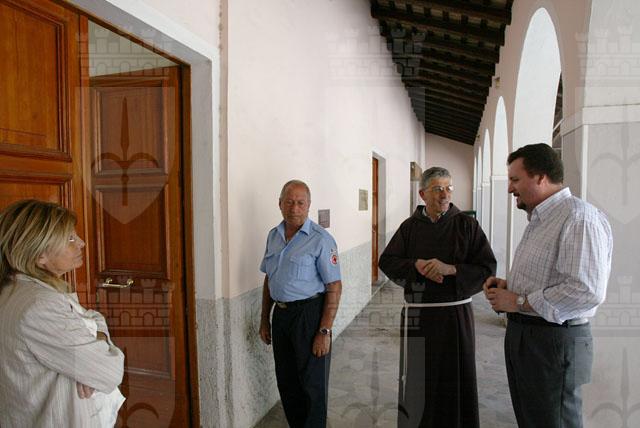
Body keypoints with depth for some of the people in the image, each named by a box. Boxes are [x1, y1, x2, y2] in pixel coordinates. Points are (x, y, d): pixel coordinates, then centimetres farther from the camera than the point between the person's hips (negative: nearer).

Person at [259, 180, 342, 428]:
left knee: (312, 384, 8)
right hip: (281, 315, 6)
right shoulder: (273, 236, 7)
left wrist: (325, 331, -17)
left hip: (309, 314, -6)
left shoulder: (320, 239, -13)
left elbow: (334, 287, -14)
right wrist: (265, 320, 14)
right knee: (286, 381, 18)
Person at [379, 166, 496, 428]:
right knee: (417, 380, 9)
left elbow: (487, 269, -5)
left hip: (456, 314, -1)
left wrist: (451, 269, -18)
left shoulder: (466, 225, -1)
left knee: (456, 378, 10)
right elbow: (386, 262, 3)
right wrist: (416, 265, -14)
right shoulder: (410, 226, 4)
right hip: (417, 315, 1)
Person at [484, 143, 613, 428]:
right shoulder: (539, 219, 14)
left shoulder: (579, 218, -19)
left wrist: (517, 302, -20)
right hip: (522, 336, 10)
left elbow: (587, 291, -28)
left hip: (554, 342, -9)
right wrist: (508, 284, 5)